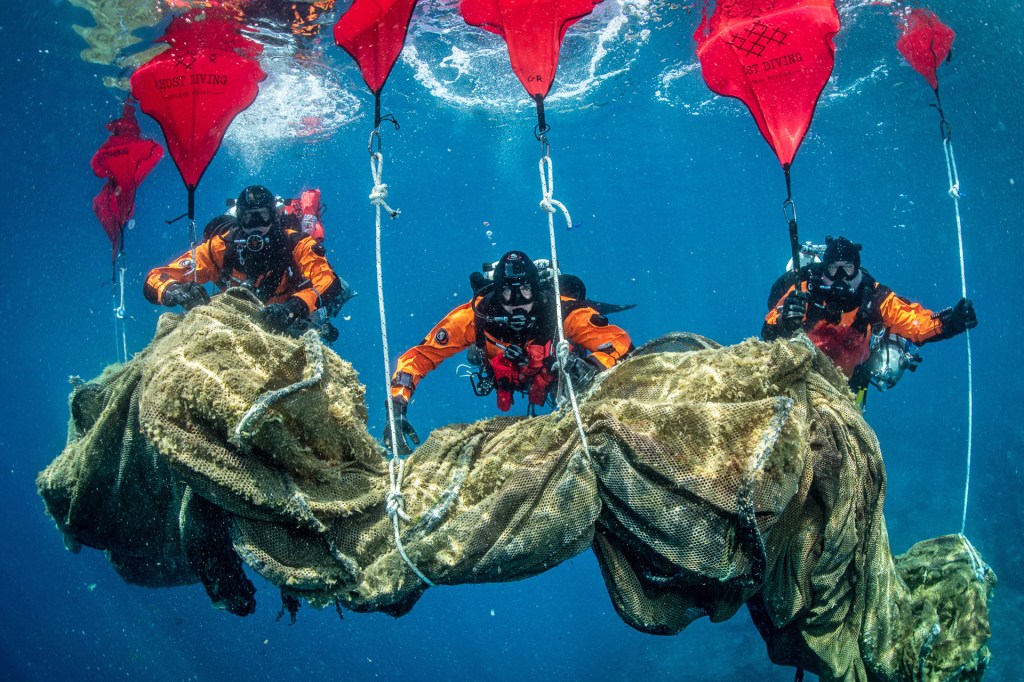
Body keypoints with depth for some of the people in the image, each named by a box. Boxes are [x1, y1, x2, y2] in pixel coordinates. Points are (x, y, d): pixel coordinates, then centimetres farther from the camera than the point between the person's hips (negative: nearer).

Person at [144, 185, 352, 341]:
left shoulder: (296, 244, -21)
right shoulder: (220, 247, -18)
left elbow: (329, 283, -36)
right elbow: (155, 280, -19)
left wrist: (294, 307, -56)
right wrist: (175, 291, -44)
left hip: (290, 325, -1)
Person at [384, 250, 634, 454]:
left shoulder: (563, 312, -42)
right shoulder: (474, 316, -39)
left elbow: (620, 341, -43)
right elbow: (418, 357, -35)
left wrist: (594, 366, -64)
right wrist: (397, 409, -49)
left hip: (562, 371, 0)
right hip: (508, 380, 1)